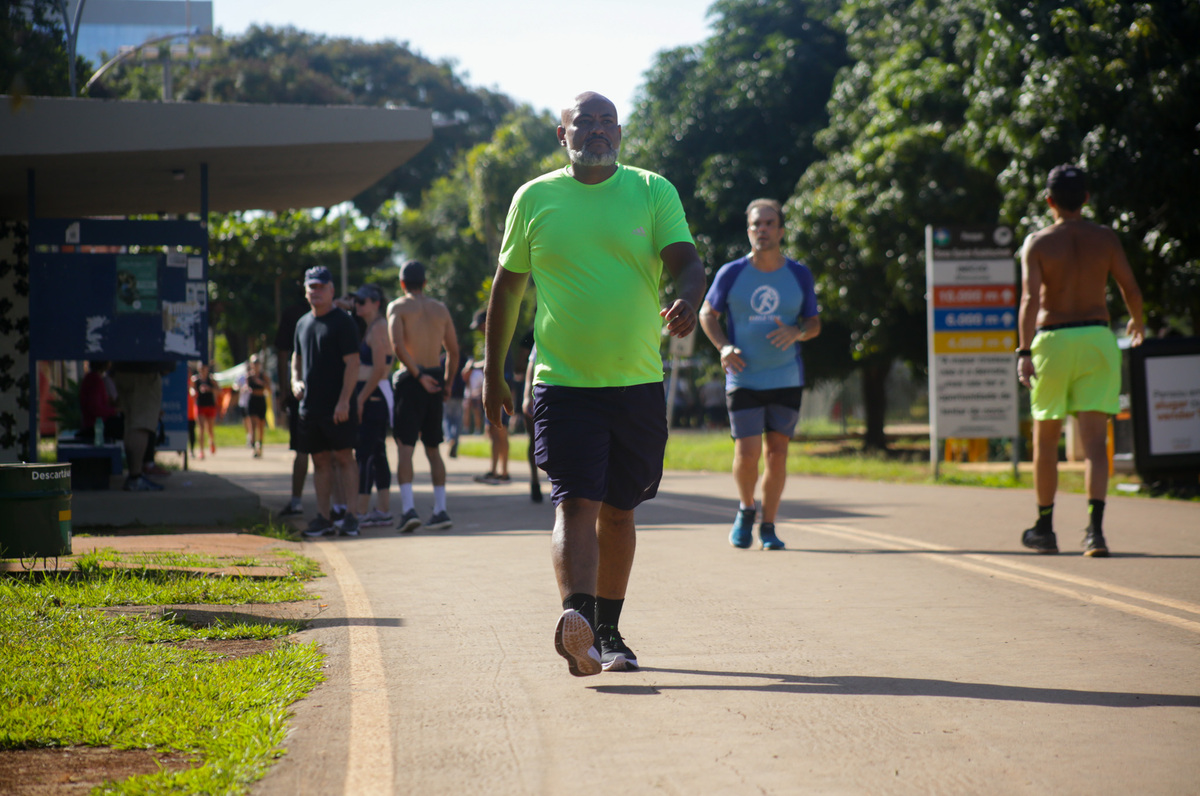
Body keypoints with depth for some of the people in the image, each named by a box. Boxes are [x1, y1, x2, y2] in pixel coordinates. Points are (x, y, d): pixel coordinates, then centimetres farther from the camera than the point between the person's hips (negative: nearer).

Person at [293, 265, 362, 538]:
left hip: (337, 407, -6)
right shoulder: (303, 323, 16)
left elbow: (352, 363, -10)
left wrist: (344, 400, -17)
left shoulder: (342, 321, -5)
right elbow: (296, 357, 28)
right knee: (320, 461, 9)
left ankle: (351, 516, -2)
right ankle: (323, 518, 12)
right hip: (310, 407, 6)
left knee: (344, 458, -5)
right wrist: (295, 381, 7)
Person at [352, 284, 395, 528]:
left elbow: (378, 370, -19)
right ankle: (383, 511, 12)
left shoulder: (378, 328, -12)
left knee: (364, 455, -11)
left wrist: (361, 398, -17)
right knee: (377, 454, 10)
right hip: (373, 397, 10)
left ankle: (360, 512, -12)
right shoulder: (371, 327, 18)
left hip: (374, 396, -10)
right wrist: (360, 397, 17)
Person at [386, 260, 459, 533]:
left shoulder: (397, 307, -2)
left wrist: (418, 375, -15)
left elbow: (398, 345, -16)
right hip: (435, 380, 4)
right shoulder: (440, 309, 12)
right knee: (433, 449, 12)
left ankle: (408, 508, -19)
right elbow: (453, 350, 11)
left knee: (405, 446, -5)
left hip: (411, 380, -4)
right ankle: (440, 510, 10)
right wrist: (447, 382, 18)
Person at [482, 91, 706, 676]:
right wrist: (492, 375, 15)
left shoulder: (653, 192, 5)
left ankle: (608, 633, 24)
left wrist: (687, 302, -29)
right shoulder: (534, 198, 5)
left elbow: (686, 261, -5)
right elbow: (507, 287, 13)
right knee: (576, 503, -18)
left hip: (638, 384, 2)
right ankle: (576, 620, -32)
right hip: (562, 382, -2)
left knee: (617, 510, 11)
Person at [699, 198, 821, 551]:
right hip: (743, 379, -1)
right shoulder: (731, 274, -2)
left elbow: (814, 323, 10)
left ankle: (768, 526, 13)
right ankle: (746, 508, 20)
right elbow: (707, 314, 9)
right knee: (747, 454, -9)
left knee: (777, 453, 0)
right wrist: (723, 346, -8)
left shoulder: (799, 274, 3)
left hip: (787, 379, 1)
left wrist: (797, 332, -14)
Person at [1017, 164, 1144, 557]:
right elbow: (1131, 288, 1)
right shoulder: (1105, 238, 2)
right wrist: (1137, 321, 22)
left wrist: (1024, 352, -20)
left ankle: (1044, 529, 24)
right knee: (1094, 441, -4)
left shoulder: (1037, 243, -4)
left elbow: (1030, 299, -15)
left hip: (1053, 341, -1)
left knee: (1046, 439, 15)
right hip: (1097, 338, 1)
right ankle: (1094, 528, -21)